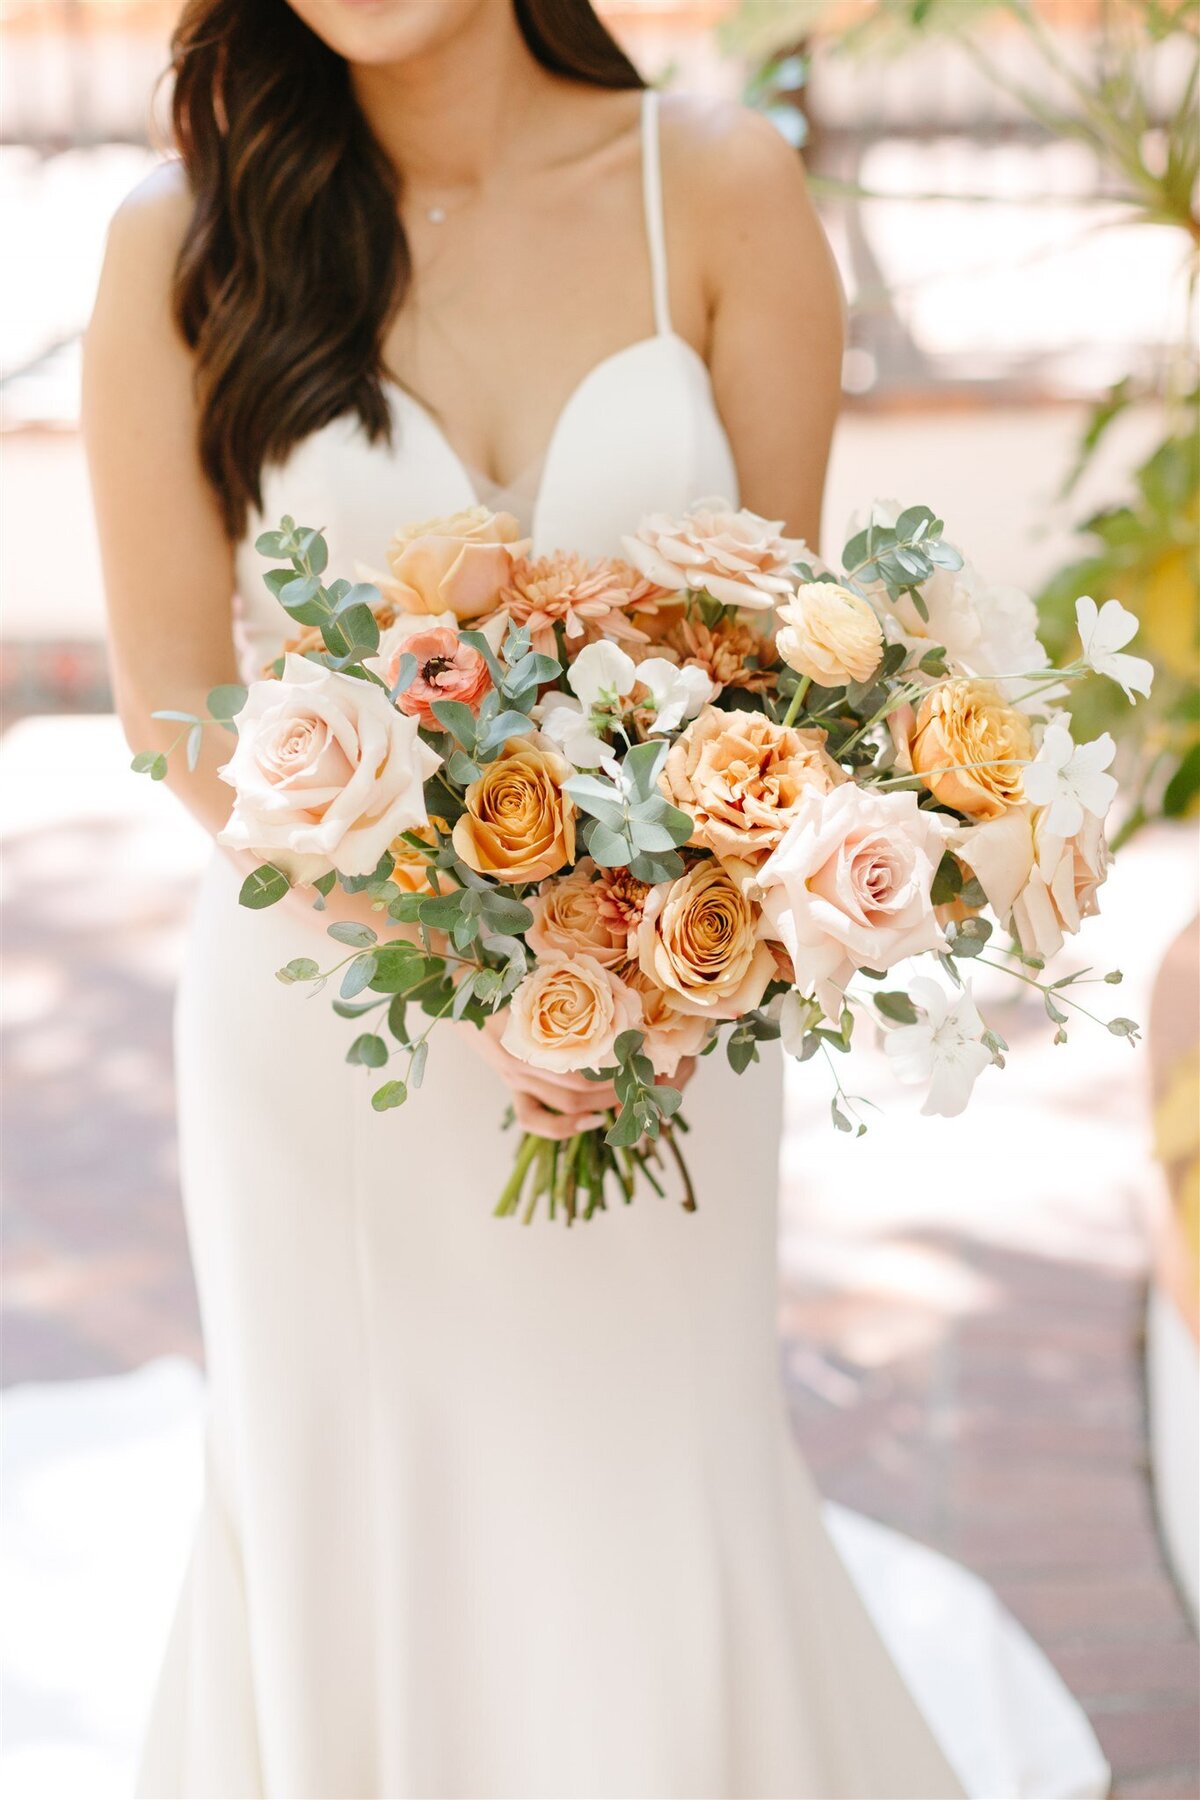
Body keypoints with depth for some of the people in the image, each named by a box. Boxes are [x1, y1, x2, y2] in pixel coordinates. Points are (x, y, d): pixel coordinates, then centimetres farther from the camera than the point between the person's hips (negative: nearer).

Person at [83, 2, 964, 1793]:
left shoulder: (718, 187, -4)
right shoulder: (183, 243, -5)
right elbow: (177, 702, -5)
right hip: (327, 1006, 0)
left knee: (653, 1541, 6)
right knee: (353, 1540, 11)